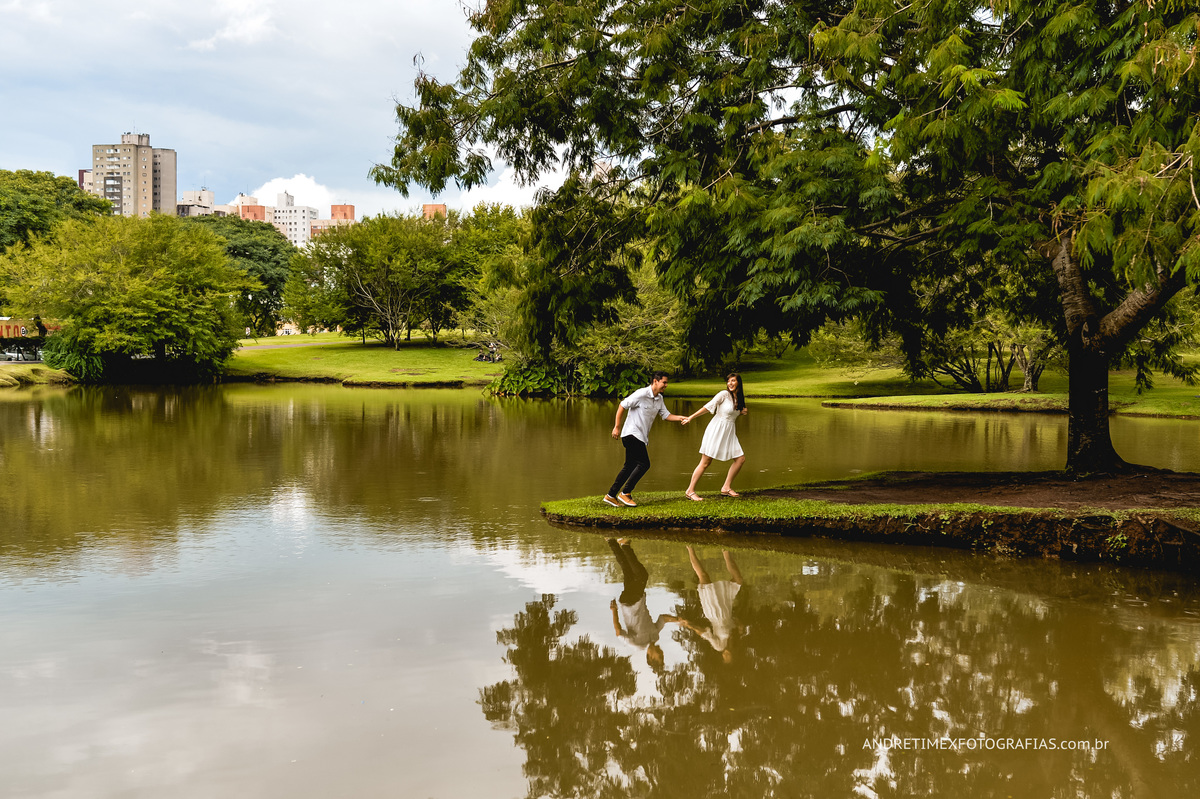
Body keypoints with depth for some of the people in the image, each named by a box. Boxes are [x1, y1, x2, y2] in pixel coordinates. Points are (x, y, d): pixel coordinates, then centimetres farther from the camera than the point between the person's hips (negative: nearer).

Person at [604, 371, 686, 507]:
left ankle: (611, 495, 15)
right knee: (644, 464, -13)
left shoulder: (659, 399, 11)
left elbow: (666, 415, 13)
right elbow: (622, 406, -11)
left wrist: (680, 418, -5)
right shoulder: (642, 394, -15)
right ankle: (625, 493, -7)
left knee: (630, 466, 10)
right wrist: (617, 427, -11)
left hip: (640, 437, 9)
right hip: (632, 434, -9)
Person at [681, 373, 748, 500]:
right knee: (705, 462, -7)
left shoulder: (740, 397, 10)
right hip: (716, 431, -7)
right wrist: (691, 417, -12)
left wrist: (742, 412, 3)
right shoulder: (724, 394, -11)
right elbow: (708, 407, -11)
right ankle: (690, 491, 0)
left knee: (741, 459, 2)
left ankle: (726, 488, 10)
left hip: (729, 432, 7)